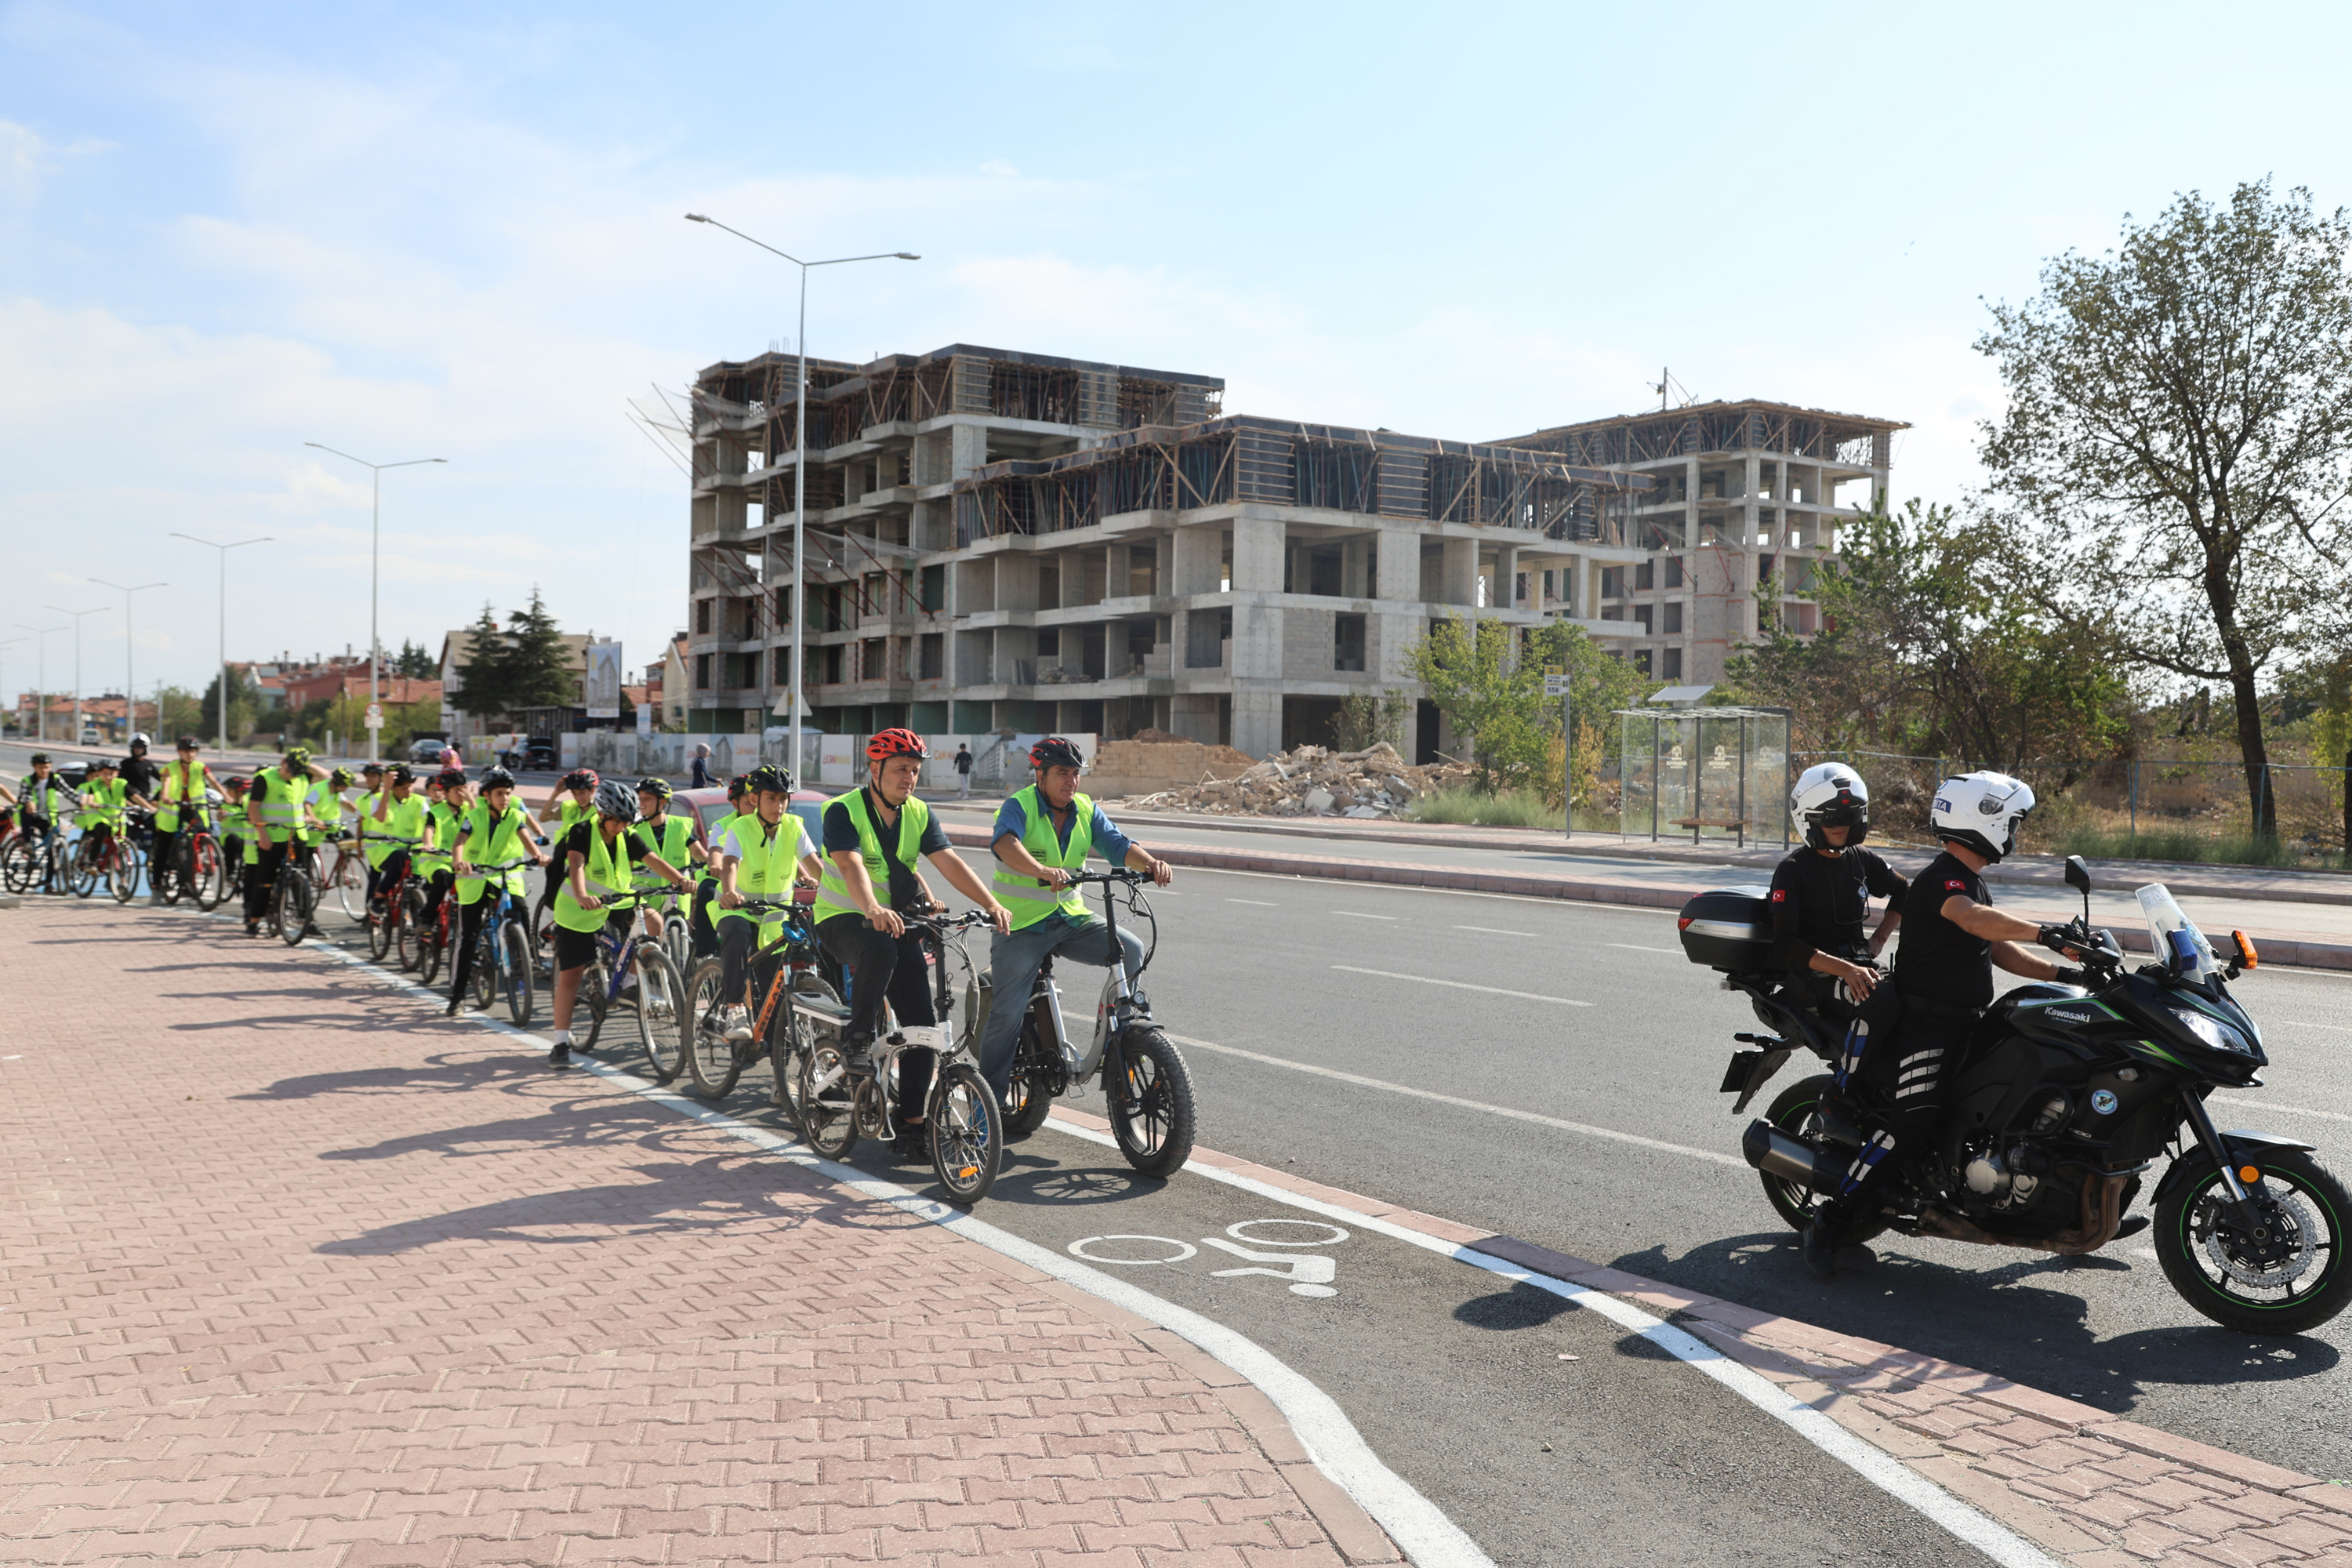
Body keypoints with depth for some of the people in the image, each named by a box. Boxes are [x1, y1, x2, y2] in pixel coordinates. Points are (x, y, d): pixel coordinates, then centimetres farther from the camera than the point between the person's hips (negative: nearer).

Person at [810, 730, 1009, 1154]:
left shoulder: (919, 814, 2)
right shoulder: (843, 811, -14)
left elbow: (949, 862, -10)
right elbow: (851, 865, -31)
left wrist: (991, 904, -25)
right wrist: (872, 910, -50)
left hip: (897, 920, 5)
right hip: (842, 918, -5)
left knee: (922, 1022, -4)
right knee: (880, 950, -40)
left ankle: (912, 1121, 6)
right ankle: (859, 1040, -19)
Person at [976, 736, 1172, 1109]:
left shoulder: (1086, 810, 5)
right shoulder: (1019, 806, -11)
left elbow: (1117, 844, -7)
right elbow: (1005, 844, -32)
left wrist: (1151, 863, -29)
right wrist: (1043, 872, -51)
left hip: (1070, 918, 4)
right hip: (1020, 924, -4)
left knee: (1131, 949, -17)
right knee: (1007, 1013, -10)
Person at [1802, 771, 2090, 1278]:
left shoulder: (1971, 880, 18)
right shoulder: (1941, 878, -15)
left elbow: (1998, 949, 21)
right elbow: (1973, 919, -37)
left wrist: (2063, 973, 11)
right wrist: (2047, 932, -46)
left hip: (1967, 1021, 11)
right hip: (1927, 1023, -11)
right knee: (1910, 1123, -23)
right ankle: (1828, 1222, -18)